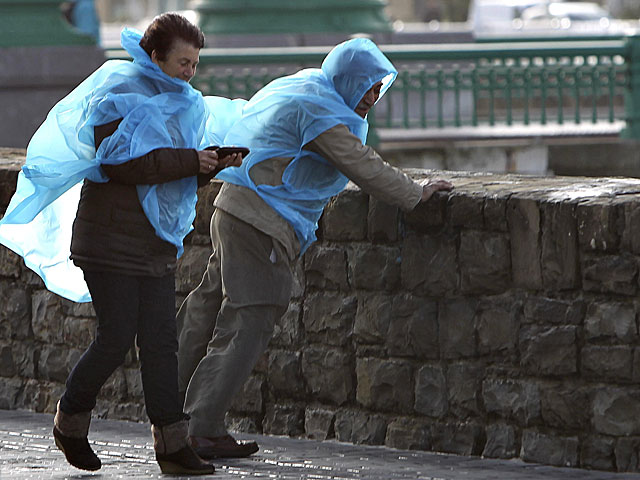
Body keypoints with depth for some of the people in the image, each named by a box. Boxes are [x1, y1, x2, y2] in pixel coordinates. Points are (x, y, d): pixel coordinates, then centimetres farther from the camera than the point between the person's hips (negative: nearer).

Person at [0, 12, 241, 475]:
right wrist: (189, 161, -24)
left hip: (156, 243, 7)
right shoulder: (118, 97, -10)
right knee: (116, 338, -7)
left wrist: (213, 164, -3)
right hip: (112, 241, -7)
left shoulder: (180, 102, 16)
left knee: (161, 340, 0)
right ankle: (70, 422, 14)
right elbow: (122, 163, -23)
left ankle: (173, 444, -3)